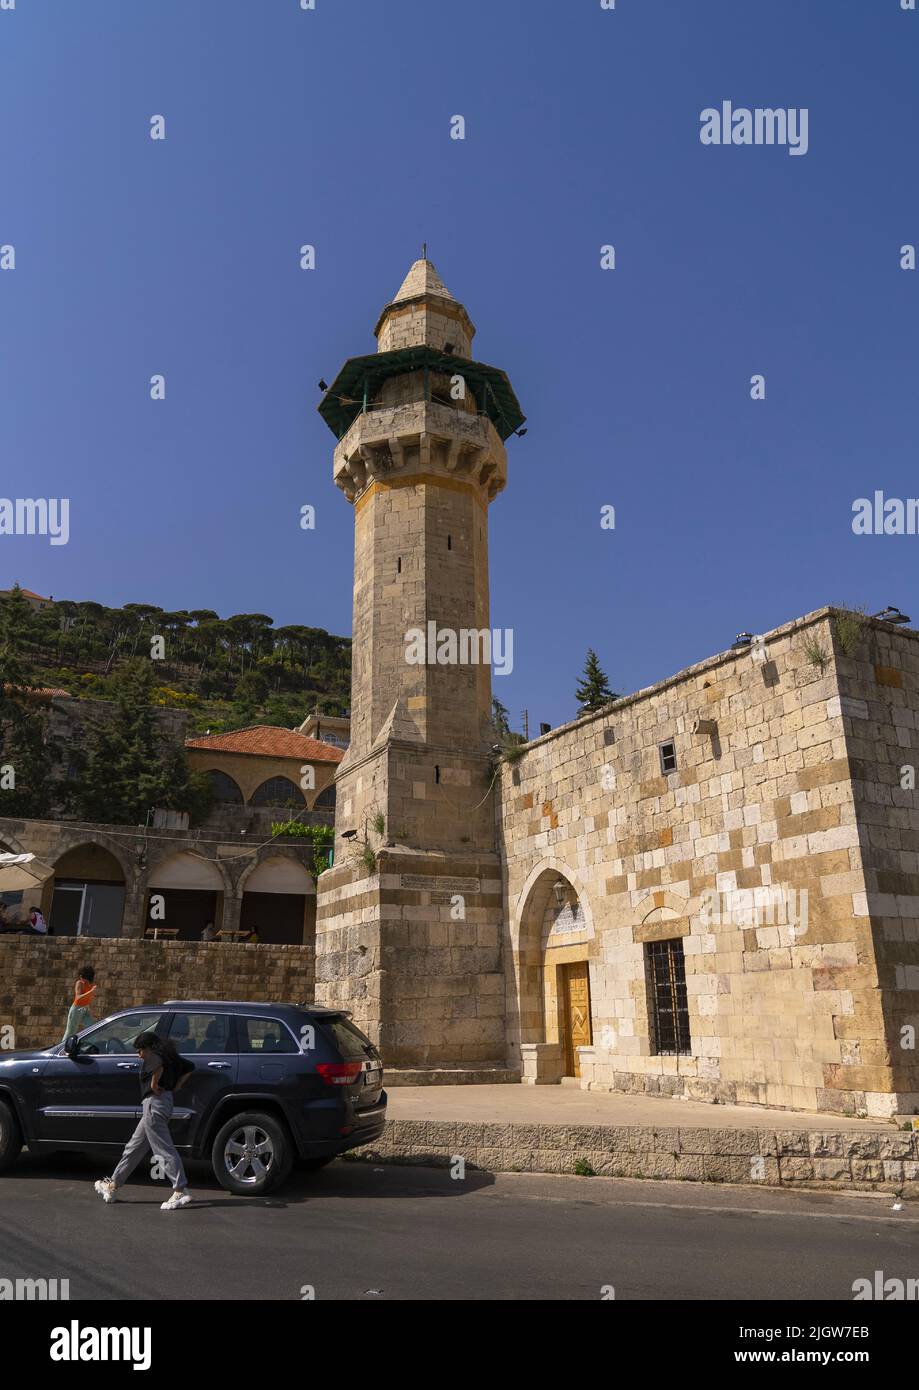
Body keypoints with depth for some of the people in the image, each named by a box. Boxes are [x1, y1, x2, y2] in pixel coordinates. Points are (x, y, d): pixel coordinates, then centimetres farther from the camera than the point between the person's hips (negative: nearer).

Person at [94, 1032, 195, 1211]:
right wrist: (175, 1088, 15)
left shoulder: (152, 1056, -8)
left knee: (165, 1150, -10)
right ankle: (113, 1186, 30)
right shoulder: (168, 1056, 18)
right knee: (134, 1148, 19)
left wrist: (154, 1085, -20)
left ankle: (181, 1192, -12)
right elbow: (190, 1067, 20)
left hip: (154, 1103, -10)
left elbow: (159, 1064, -33)